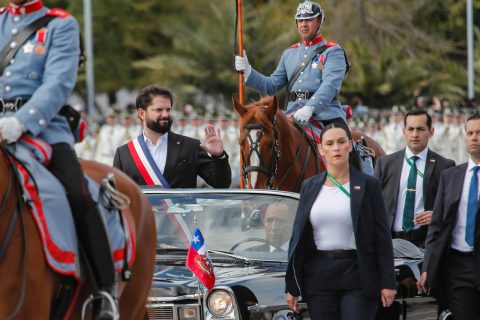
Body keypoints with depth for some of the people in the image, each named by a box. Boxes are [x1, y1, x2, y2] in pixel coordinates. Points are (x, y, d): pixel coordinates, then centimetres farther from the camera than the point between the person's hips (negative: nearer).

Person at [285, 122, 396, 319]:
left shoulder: (368, 185, 0)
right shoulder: (310, 187, 9)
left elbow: (382, 236, -1)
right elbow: (297, 235, 10)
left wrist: (387, 282, -7)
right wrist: (292, 287, 7)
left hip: (357, 275, -3)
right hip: (319, 276, 3)